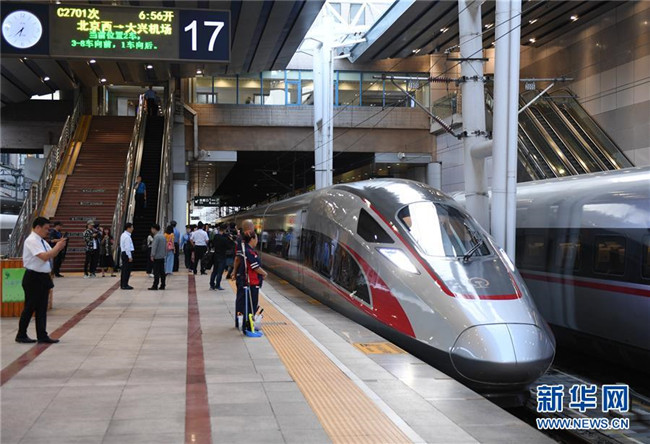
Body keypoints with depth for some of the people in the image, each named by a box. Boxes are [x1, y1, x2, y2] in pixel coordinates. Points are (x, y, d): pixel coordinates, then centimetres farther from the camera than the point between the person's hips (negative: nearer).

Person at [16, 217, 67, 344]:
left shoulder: (42, 241, 13)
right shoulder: (32, 240, -15)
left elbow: (51, 256, 17)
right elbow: (44, 257, -25)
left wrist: (59, 247, 1)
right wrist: (57, 247, -14)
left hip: (44, 278, 9)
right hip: (33, 278, -9)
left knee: (42, 308, 10)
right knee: (30, 307, 0)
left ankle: (42, 336, 14)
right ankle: (21, 335, 12)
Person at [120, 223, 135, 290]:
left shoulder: (123, 235, 15)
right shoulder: (127, 236, -17)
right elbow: (127, 247, -21)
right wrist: (130, 257, -18)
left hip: (124, 253, 11)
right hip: (127, 254, -11)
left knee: (124, 269, 14)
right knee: (127, 270, -6)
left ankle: (122, 284, 20)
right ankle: (124, 285, -4)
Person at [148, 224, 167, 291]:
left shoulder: (156, 237, -14)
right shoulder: (163, 236, 13)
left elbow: (154, 247, -17)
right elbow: (165, 247, 18)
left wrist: (152, 255, -13)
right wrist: (165, 254, 21)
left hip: (157, 257, -8)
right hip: (162, 257, 8)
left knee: (156, 272, -6)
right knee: (162, 272, 9)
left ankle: (155, 286, -5)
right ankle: (162, 285, 11)